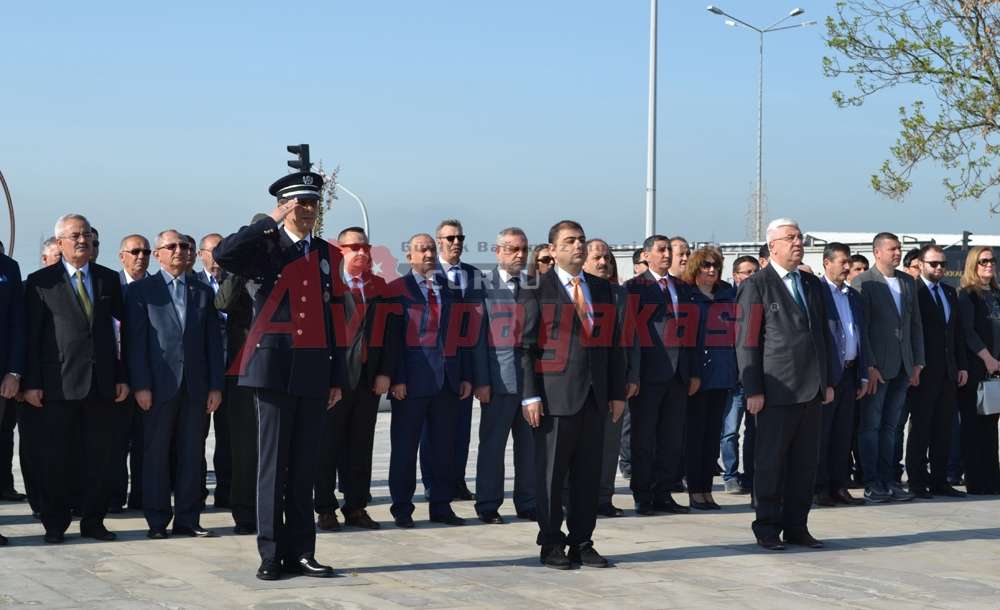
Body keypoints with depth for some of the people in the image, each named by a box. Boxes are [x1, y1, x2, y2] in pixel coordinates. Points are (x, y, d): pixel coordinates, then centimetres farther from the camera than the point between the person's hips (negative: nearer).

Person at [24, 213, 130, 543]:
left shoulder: (109, 279, 11)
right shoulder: (41, 282, 2)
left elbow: (121, 330, 10)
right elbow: (31, 336, -1)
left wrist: (122, 377, 4)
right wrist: (31, 383, -7)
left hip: (102, 383, 3)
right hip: (58, 384, -3)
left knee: (98, 457, 7)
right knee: (54, 458, 2)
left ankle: (93, 521, 16)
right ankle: (54, 524, 11)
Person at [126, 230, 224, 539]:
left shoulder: (203, 292, 14)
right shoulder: (141, 290, 4)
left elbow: (214, 342, 11)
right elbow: (135, 341, -2)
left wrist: (215, 386, 3)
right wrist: (140, 385, -10)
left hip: (196, 386, 3)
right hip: (159, 386, -3)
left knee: (192, 455, 4)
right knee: (156, 454, 1)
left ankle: (188, 519, 10)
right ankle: (157, 521, 8)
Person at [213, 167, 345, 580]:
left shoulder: (327, 255, 14)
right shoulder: (266, 248, 1)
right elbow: (222, 254, -21)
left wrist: (337, 377, 10)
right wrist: (270, 222, -16)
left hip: (315, 371, 4)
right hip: (276, 368, -4)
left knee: (305, 466, 7)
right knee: (273, 464, 0)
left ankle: (300, 552, 12)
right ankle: (271, 555, 4)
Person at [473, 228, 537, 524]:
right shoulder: (484, 287, 0)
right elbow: (478, 336, -3)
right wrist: (481, 381, -9)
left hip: (533, 376, 4)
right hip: (499, 378, -4)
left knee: (531, 444, 8)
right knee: (492, 444, 1)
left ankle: (528, 504, 17)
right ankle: (488, 506, 8)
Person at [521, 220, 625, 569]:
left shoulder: (602, 290, 14)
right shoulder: (537, 292, -1)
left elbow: (613, 344, 15)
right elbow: (526, 346, -5)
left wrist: (617, 392, 9)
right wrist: (530, 395, -12)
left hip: (594, 396, 5)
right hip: (555, 395, -5)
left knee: (589, 474, 7)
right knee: (551, 473, 2)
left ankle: (582, 543, 16)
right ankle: (551, 545, 12)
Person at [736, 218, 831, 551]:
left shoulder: (812, 284, 16)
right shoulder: (756, 285, -4)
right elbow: (747, 341, -8)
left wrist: (827, 381, 15)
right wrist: (753, 390, -12)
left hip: (812, 389, 6)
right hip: (777, 390, -6)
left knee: (805, 463, 9)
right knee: (771, 462, 1)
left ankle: (796, 526, 17)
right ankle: (767, 528, 10)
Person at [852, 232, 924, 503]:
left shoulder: (908, 282, 12)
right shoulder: (863, 283, -6)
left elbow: (916, 324, 15)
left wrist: (917, 362, 9)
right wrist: (869, 367, -14)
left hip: (903, 366, 5)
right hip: (877, 366, -5)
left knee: (890, 425, 10)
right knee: (871, 425, 0)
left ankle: (888, 480, 14)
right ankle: (872, 484, 4)